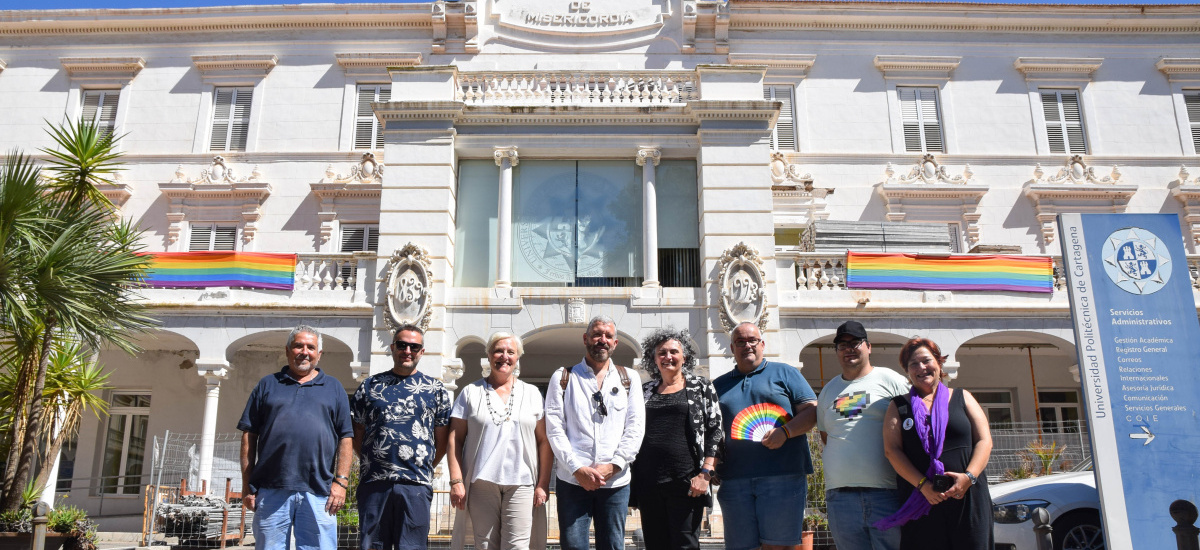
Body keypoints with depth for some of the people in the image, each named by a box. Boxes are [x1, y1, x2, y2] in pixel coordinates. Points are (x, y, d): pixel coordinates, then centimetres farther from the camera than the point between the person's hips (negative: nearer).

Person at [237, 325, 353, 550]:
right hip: (271, 491, 1)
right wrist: (247, 485, 3)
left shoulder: (334, 388, 14)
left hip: (317, 492, 0)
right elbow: (249, 436, 10)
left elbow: (345, 438, 8)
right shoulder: (267, 384, 14)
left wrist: (341, 481, -2)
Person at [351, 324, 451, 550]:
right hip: (374, 482, 1)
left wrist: (424, 468, 6)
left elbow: (442, 440, 10)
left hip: (416, 485, -1)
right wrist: (374, 463, 6)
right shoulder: (370, 386, 11)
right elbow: (357, 435, 12)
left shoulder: (435, 389, 9)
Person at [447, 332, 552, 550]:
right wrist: (456, 481, -4)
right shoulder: (471, 393, 8)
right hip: (481, 483, 0)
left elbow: (544, 441, 7)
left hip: (521, 484, 0)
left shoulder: (532, 394, 10)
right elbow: (455, 439, 5)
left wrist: (543, 483, -1)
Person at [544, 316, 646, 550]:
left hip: (615, 481, 1)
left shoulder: (628, 379, 11)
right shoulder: (563, 378, 7)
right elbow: (555, 429, 0)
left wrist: (612, 466, -8)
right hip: (572, 480, -1)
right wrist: (578, 469, -10)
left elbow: (635, 428, 4)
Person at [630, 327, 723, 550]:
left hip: (686, 482, -3)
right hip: (649, 484, 4)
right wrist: (634, 479, 10)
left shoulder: (701, 388, 5)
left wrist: (705, 473, -9)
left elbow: (715, 432, 1)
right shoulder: (644, 391, 14)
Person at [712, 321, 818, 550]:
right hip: (734, 481, 3)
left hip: (781, 477, -3)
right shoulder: (719, 385, 20)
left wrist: (784, 431, -13)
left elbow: (812, 411, 4)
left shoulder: (785, 373, 12)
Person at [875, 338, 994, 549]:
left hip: (968, 497, 1)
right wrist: (922, 484, -13)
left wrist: (969, 476, -11)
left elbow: (984, 440, 6)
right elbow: (892, 450, -1)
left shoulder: (962, 397, 15)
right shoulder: (899, 406, 11)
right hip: (921, 502, -1)